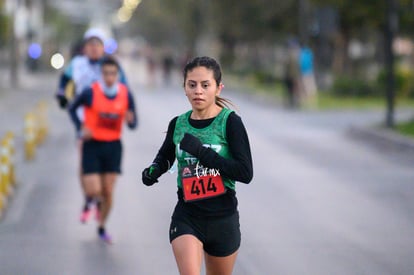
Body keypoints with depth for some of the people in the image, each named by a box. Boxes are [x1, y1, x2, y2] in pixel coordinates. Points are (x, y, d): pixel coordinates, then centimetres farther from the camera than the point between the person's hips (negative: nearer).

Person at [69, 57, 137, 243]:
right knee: (94, 191, -11)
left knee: (108, 192, 4)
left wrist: (130, 120, -24)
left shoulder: (126, 94, -6)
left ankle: (102, 228, 25)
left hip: (113, 146, 2)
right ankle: (90, 200, 28)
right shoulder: (91, 92, -13)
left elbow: (134, 124, 1)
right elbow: (72, 109, 5)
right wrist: (81, 130, -8)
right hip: (92, 145, -2)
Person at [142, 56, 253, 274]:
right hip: (186, 216, 1)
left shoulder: (230, 122, -10)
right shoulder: (178, 124, 2)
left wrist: (201, 151, -23)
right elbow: (165, 156, 22)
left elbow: (245, 173, -18)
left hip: (223, 218, -1)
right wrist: (153, 171, -2)